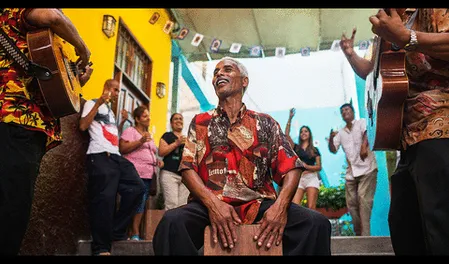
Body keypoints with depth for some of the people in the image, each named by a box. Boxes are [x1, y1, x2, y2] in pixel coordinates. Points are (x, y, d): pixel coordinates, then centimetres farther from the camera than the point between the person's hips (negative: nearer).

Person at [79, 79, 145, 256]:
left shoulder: (110, 111, 32)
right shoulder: (92, 103, 9)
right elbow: (83, 126, -8)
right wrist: (98, 103, -8)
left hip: (116, 156, 8)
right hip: (99, 156, -8)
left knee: (137, 188, -3)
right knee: (105, 198, -14)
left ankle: (116, 231, 4)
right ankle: (101, 247, -6)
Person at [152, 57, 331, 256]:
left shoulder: (265, 123, 12)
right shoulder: (200, 122, 13)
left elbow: (291, 168, 5)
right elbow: (188, 168, 2)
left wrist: (280, 205, -15)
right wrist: (212, 203, -17)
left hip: (259, 205, 1)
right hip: (211, 204, -1)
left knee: (316, 223, -22)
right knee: (172, 222, -32)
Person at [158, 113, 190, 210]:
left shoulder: (187, 139, 21)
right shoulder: (167, 135, 8)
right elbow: (161, 152, -6)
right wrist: (176, 143, -11)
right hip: (169, 173, -5)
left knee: (182, 205, 1)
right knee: (172, 204, -15)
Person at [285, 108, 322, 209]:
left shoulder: (315, 150, 14)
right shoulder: (296, 147, 16)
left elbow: (319, 167, 7)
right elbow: (286, 134, 5)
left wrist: (306, 166, -11)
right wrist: (290, 118, 2)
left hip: (311, 177, -1)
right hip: (298, 177, 1)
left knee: (311, 207, -12)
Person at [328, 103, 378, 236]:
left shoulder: (362, 122, 4)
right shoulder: (340, 132, 18)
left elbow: (367, 133, -17)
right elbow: (333, 150, 11)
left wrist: (364, 146, -37)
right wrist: (331, 138, -10)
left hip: (367, 168, -6)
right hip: (351, 172, 6)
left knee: (364, 199, -16)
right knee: (351, 203, 7)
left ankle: (365, 234, -15)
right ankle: (358, 233, 21)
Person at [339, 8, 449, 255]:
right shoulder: (393, 23, 24)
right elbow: (371, 72, 38)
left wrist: (406, 38, -28)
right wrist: (349, 52, 26)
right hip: (410, 135, 10)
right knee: (401, 223, 13)